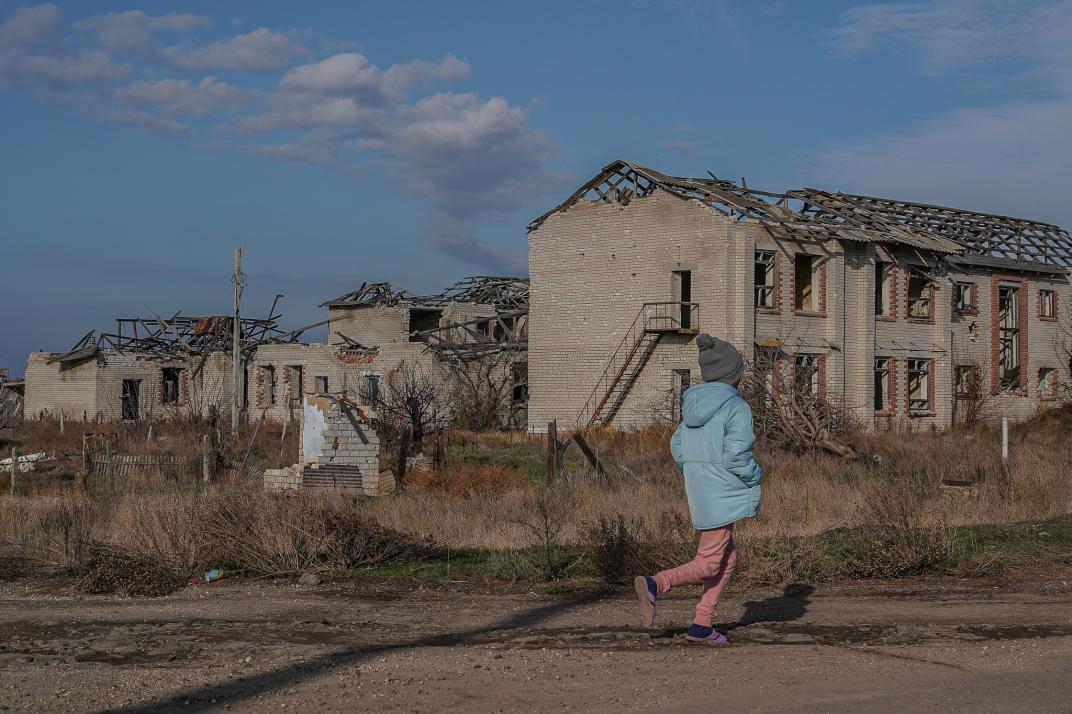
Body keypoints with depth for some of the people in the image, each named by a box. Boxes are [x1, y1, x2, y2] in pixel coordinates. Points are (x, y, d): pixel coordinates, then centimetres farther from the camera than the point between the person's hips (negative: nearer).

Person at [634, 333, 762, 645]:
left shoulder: (694, 403, 9)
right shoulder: (736, 407, -14)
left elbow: (678, 447, 11)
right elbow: (736, 454, -21)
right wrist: (755, 476, -4)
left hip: (698, 491, 8)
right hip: (723, 495, -8)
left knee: (727, 556, 18)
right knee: (708, 563, -5)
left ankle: (702, 624, 15)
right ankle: (654, 584, -24)